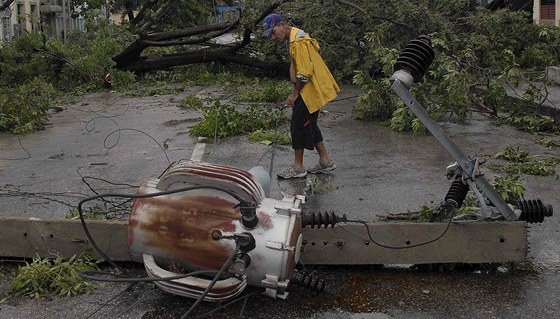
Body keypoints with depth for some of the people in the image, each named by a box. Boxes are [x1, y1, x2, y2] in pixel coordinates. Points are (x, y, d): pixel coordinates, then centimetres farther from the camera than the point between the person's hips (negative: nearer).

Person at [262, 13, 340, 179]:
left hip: (310, 91, -10)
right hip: (311, 91, 10)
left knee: (298, 126, -2)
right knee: (309, 126, 16)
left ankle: (298, 167, 7)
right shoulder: (297, 36, 13)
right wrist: (297, 92, 18)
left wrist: (295, 94, -15)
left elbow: (304, 73, -24)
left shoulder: (297, 42, -20)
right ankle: (325, 161, 23)